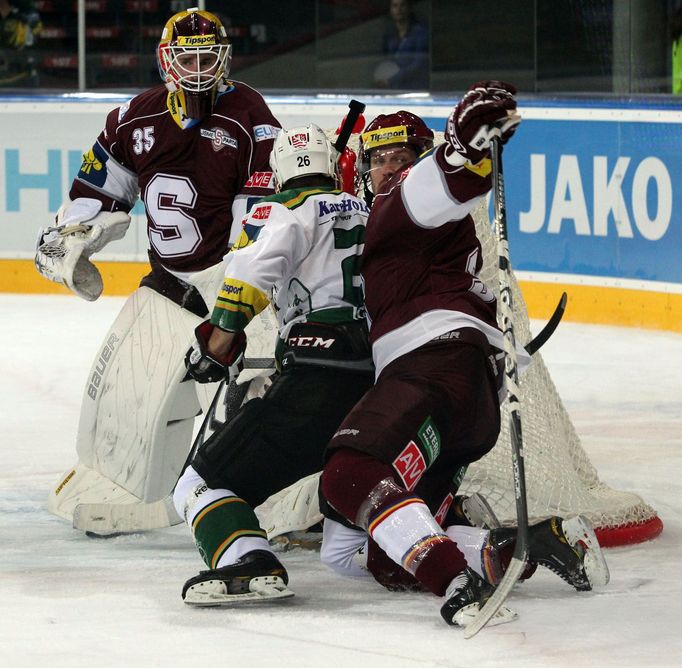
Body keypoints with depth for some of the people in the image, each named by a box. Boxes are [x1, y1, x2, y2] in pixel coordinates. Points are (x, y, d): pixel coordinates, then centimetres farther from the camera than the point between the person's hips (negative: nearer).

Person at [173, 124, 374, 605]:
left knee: (204, 484, -4)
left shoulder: (290, 208, 7)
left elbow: (254, 264, -11)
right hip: (387, 387, 6)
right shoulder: (370, 214, 26)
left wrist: (220, 338, -5)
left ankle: (250, 565, -30)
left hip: (321, 380, -6)